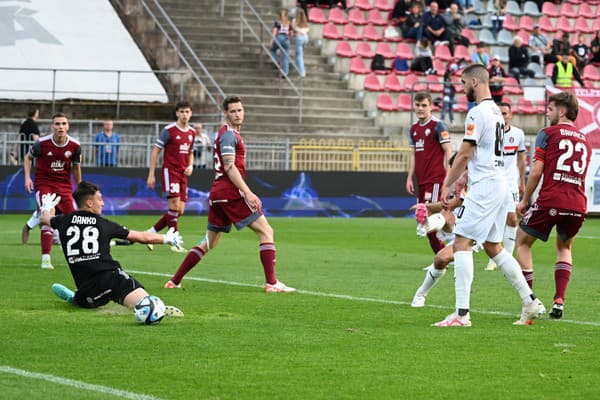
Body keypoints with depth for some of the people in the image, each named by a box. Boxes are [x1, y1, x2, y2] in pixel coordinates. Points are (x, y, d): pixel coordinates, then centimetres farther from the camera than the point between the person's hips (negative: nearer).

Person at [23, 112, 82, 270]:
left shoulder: (75, 146, -6)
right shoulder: (42, 143, -14)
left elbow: (76, 168, 10)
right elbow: (28, 158, 6)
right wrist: (27, 177, -6)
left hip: (64, 185, 3)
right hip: (44, 184, -3)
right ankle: (45, 258, -16)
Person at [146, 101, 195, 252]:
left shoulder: (191, 132, 11)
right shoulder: (169, 130, -8)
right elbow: (155, 151, -6)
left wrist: (190, 166, 3)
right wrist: (151, 174, -10)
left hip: (183, 174, 7)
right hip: (170, 171, -7)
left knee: (179, 211, 2)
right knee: (175, 206, -15)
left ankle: (151, 232, 14)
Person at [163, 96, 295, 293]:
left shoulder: (231, 134, 23)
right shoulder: (229, 134, -8)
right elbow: (229, 167, -18)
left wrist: (247, 193, 26)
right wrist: (248, 192, -23)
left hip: (217, 194, 10)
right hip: (231, 192, -10)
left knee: (209, 242, 14)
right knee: (266, 231, -6)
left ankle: (175, 281, 12)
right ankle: (271, 282, -13)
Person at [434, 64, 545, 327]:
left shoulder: (478, 113, -13)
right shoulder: (496, 111, 16)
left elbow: (465, 154, -15)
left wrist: (447, 185, -7)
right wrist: (463, 178, 27)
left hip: (484, 187, -10)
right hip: (499, 184, 10)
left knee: (462, 243, -10)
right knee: (493, 247, 16)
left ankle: (461, 313, -16)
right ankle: (531, 302, 16)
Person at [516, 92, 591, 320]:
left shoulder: (547, 134, 3)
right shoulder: (584, 140, 20)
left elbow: (537, 171, -3)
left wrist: (525, 200, 6)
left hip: (550, 200, -5)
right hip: (578, 204, 5)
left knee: (522, 243, 14)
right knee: (564, 248, 28)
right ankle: (559, 301, 10)